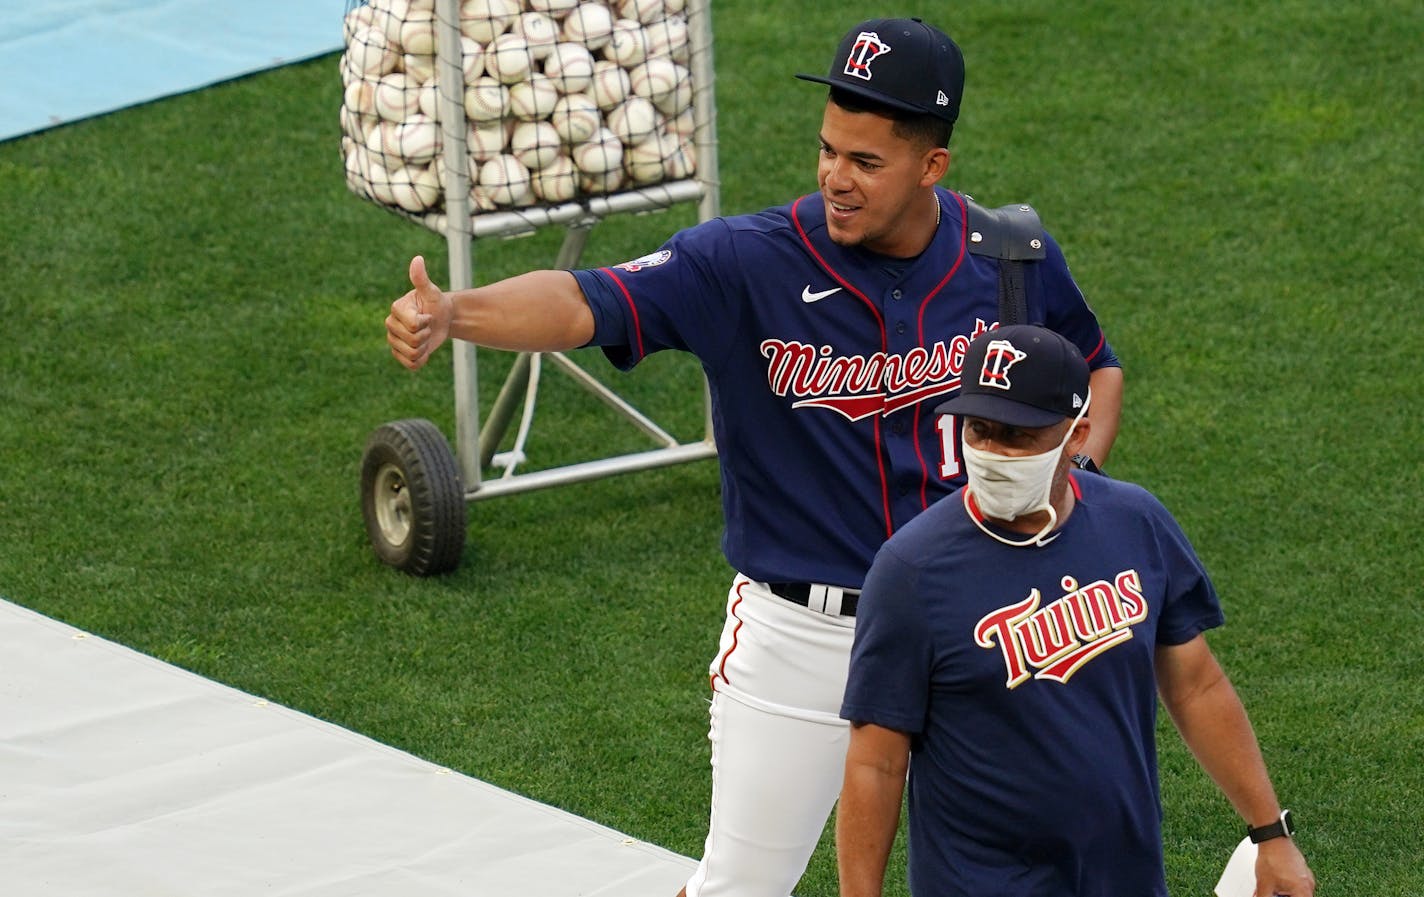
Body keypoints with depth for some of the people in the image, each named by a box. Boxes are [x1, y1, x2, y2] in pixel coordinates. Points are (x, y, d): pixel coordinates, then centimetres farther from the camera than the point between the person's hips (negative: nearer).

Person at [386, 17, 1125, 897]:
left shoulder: (1013, 260, -7)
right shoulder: (748, 264, -17)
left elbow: (1097, 367, 12)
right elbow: (582, 304, -30)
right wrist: (452, 313, -49)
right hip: (798, 638, -2)